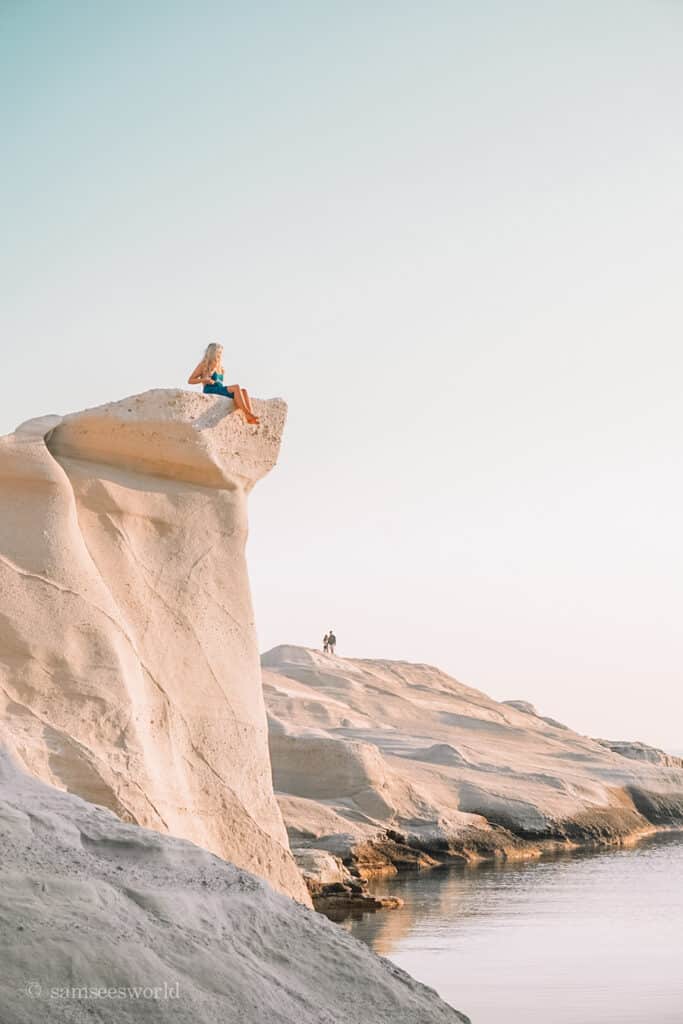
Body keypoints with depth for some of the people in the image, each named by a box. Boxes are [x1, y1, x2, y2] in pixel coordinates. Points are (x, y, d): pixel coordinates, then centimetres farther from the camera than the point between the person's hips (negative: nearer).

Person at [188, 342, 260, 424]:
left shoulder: (220, 368, 24)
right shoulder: (203, 365, 6)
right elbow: (190, 380, 2)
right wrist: (204, 380, -12)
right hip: (210, 391, -7)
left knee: (244, 390, -17)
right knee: (236, 387, -27)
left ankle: (251, 414, -35)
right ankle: (247, 414, -34)